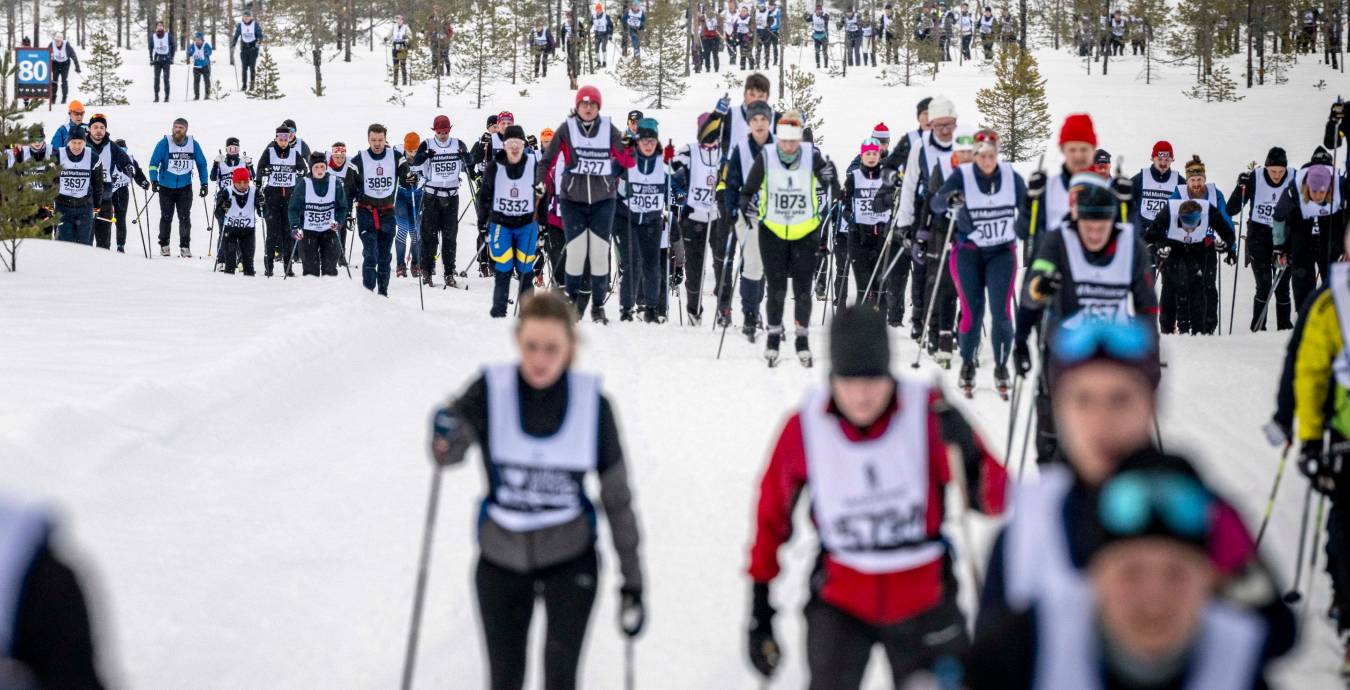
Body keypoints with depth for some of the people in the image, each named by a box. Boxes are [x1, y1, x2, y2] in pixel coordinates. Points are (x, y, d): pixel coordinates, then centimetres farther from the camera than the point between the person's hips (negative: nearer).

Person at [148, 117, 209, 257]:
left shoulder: (193, 144, -3)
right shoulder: (164, 143, -11)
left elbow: (201, 164, 8)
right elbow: (154, 162, -7)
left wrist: (204, 183, 4)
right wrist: (154, 180, -19)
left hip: (185, 187, 1)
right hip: (166, 187, -1)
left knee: (185, 218, -3)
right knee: (166, 217, 6)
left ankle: (185, 247, 2)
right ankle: (164, 245, 18)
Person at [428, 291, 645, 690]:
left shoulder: (592, 405, -9)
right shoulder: (491, 392, -10)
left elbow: (617, 499, -1)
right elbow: (448, 454, -23)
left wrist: (632, 583, 1)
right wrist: (444, 436, -48)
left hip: (569, 560, -1)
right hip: (501, 560, 1)